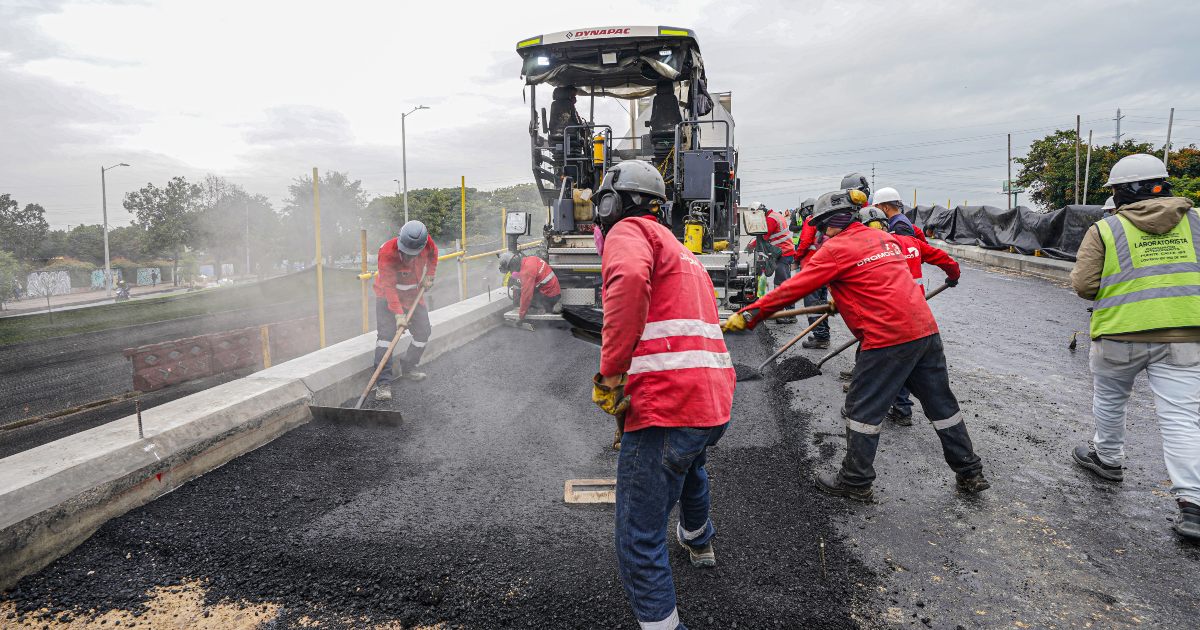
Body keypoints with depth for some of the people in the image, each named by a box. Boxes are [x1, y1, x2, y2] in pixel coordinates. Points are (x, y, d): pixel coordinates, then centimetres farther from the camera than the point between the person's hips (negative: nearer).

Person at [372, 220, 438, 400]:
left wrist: (429, 276, -2)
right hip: (387, 296, -5)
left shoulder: (426, 241, -21)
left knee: (423, 332, 6)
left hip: (414, 295, 5)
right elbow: (389, 286, -32)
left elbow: (433, 254, 6)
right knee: (386, 333, -18)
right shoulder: (386, 252, -33)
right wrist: (398, 314, -38)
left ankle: (408, 368, 27)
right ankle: (384, 383, -18)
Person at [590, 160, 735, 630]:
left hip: (666, 409, -10)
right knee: (690, 463, 40)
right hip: (715, 400, 10)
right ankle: (698, 541, 64)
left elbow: (631, 279, -26)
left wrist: (610, 373, -22)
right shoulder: (683, 253, 25)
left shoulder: (628, 231, -3)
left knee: (639, 544, -1)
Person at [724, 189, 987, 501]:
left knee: (862, 409, 5)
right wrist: (843, 300, 42)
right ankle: (970, 473, 30)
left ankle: (855, 482, 15)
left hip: (888, 336, -8)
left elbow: (792, 289, -10)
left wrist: (748, 316, -6)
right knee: (940, 402, 18)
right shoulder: (884, 237, 16)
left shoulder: (836, 248, -7)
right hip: (925, 328, 8)